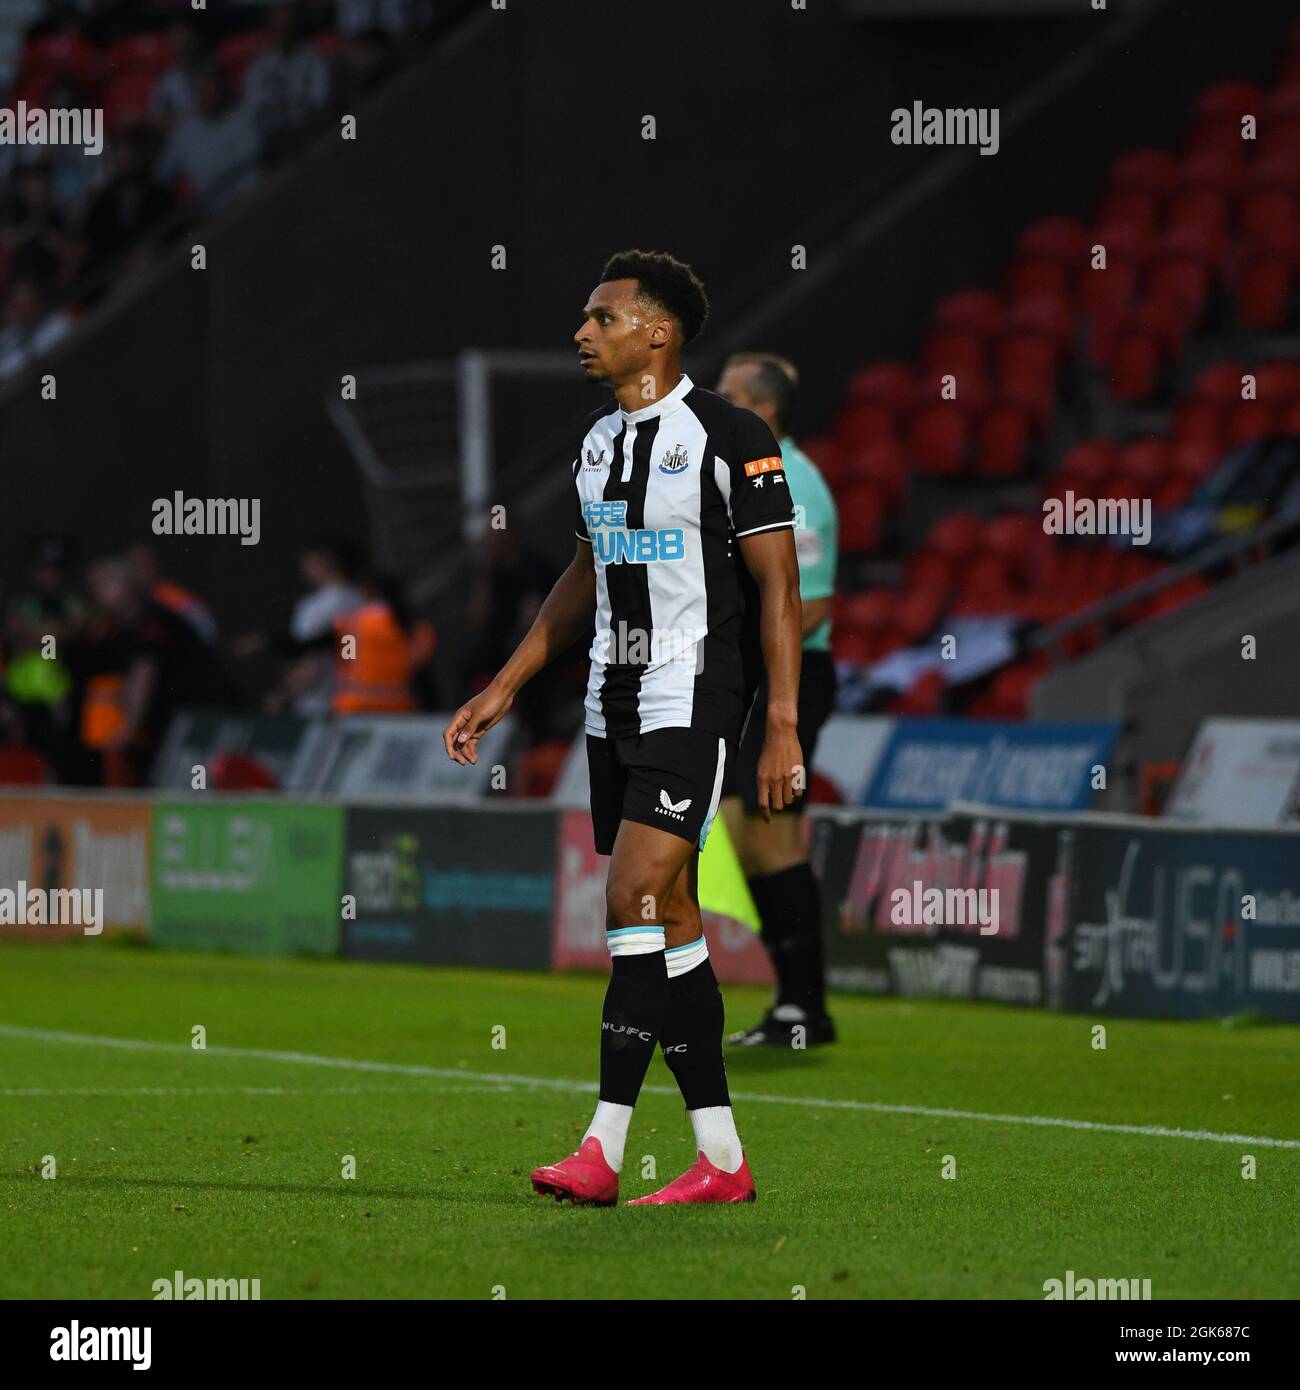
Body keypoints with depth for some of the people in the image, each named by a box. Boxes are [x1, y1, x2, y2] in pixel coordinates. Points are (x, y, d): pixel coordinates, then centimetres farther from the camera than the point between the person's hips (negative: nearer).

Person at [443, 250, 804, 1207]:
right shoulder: (595, 442, 12)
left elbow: (779, 587, -10)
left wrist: (783, 729, -15)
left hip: (694, 701, -8)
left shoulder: (729, 437, -10)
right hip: (614, 703, 8)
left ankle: (603, 1150, -16)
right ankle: (722, 1161, 10)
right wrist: (504, 688, 22)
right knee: (669, 916, 6)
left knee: (636, 899, -15)